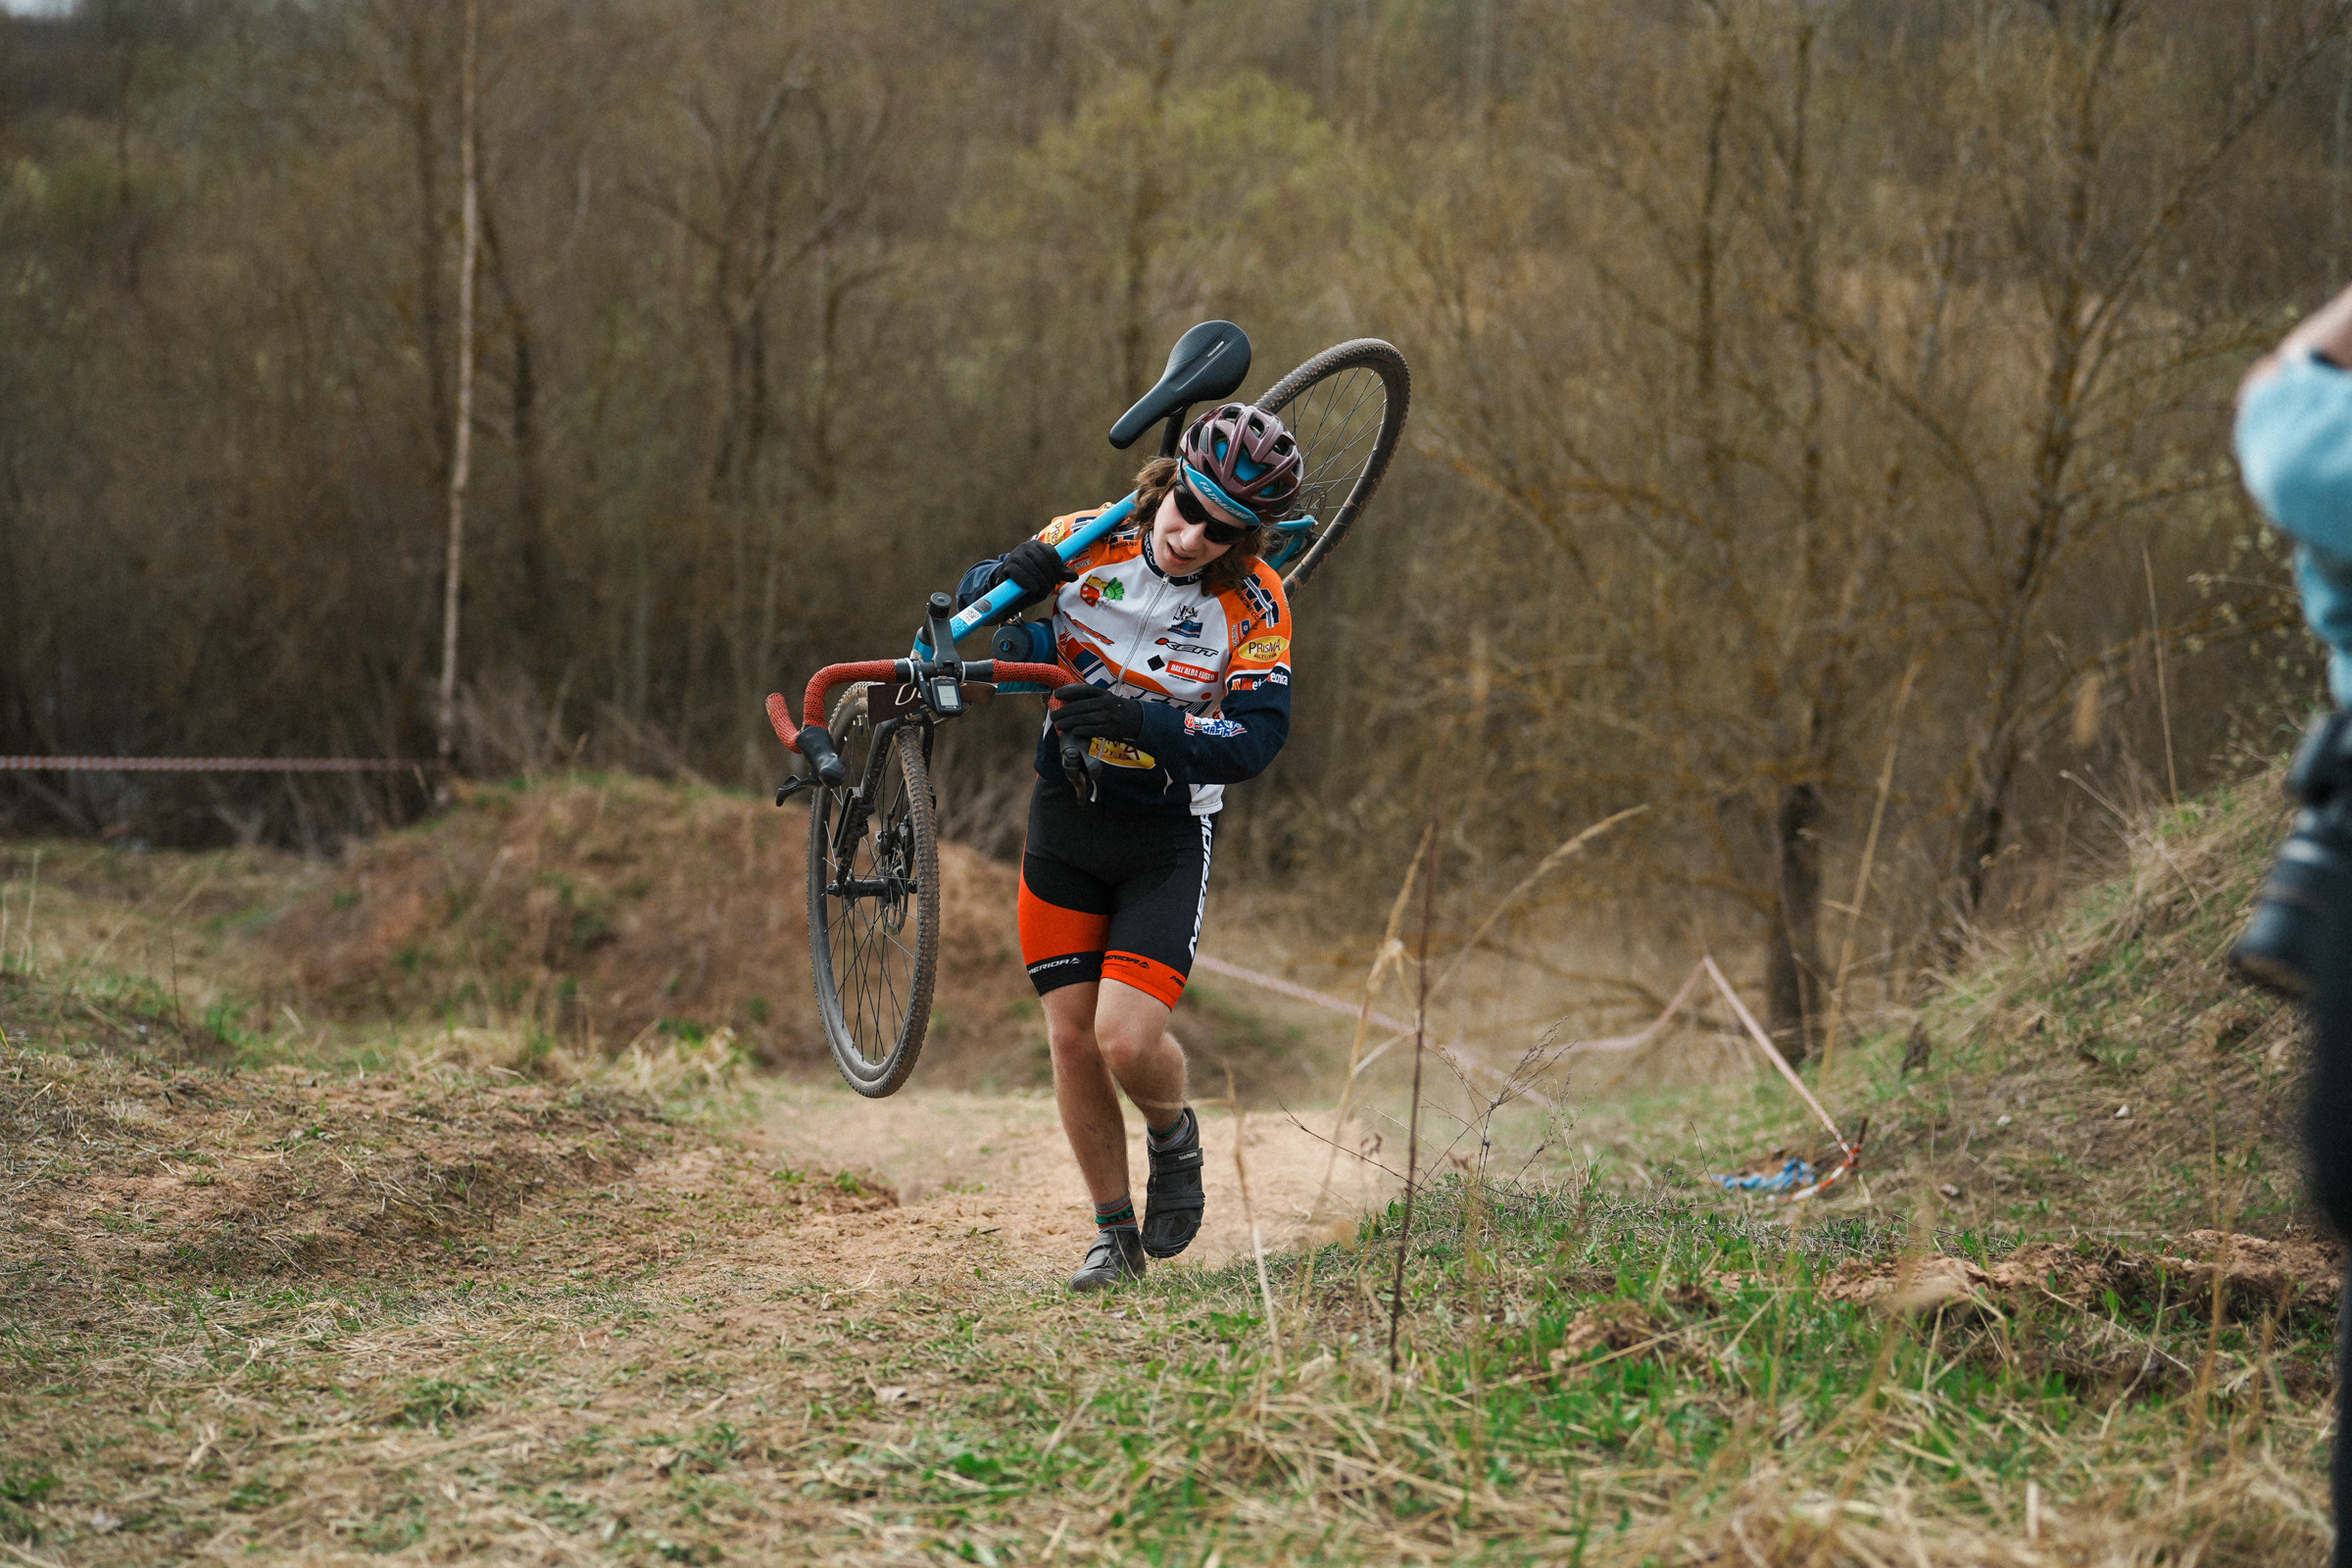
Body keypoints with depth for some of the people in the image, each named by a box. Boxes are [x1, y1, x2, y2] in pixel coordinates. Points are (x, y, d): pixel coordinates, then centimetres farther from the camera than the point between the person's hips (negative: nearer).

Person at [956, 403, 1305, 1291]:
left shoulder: (1255, 606, -16)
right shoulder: (1087, 544, -10)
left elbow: (1255, 741, -23)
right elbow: (972, 599, 1)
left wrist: (1136, 721, -35)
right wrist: (1009, 582, -23)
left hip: (1168, 836, -3)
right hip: (1065, 818, 3)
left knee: (1127, 1039, -17)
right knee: (1072, 1038, 2)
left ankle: (1174, 1138, 18)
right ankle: (1115, 1234, 19)